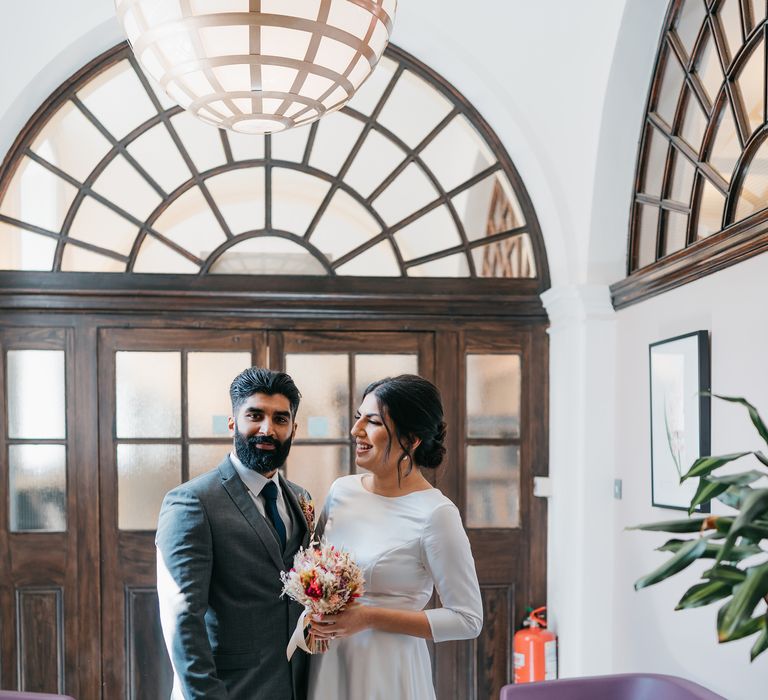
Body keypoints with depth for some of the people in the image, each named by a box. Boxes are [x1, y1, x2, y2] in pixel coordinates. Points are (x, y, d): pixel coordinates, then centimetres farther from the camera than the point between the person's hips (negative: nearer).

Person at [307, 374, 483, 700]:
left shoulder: (435, 514, -17)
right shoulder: (341, 490, 0)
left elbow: (468, 619, -15)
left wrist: (368, 617, -19)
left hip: (386, 671, -5)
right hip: (326, 664, 5)